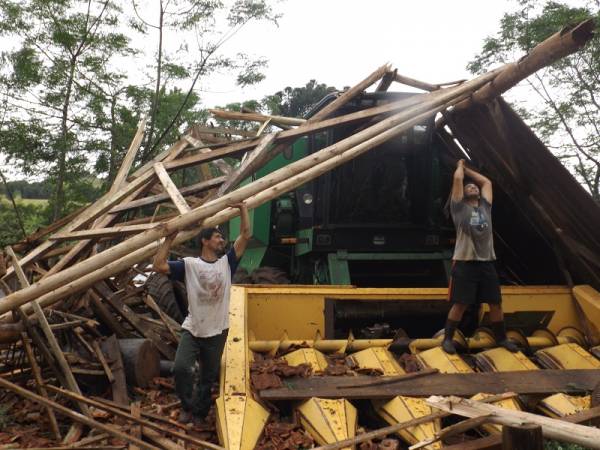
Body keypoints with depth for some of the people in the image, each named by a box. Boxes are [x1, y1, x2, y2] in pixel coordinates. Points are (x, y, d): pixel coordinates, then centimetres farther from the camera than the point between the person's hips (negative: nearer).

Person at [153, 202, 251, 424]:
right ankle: (187, 406, 9)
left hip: (217, 332, 2)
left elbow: (246, 235, -2)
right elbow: (158, 265, -12)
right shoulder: (189, 264, -3)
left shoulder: (227, 263, 2)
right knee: (181, 367, -19)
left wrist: (243, 208, -3)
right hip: (192, 329, -2)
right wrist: (169, 239, -12)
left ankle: (199, 413, 35)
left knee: (208, 378, 13)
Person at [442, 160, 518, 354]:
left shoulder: (485, 207, 18)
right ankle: (448, 338, 8)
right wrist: (460, 166, 17)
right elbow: (458, 179, -3)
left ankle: (501, 338, 26)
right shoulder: (459, 207, 3)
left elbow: (487, 182, 22)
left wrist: (467, 169, 27)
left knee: (495, 302, 11)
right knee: (460, 304, -3)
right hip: (464, 263, -5)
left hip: (487, 262, 5)